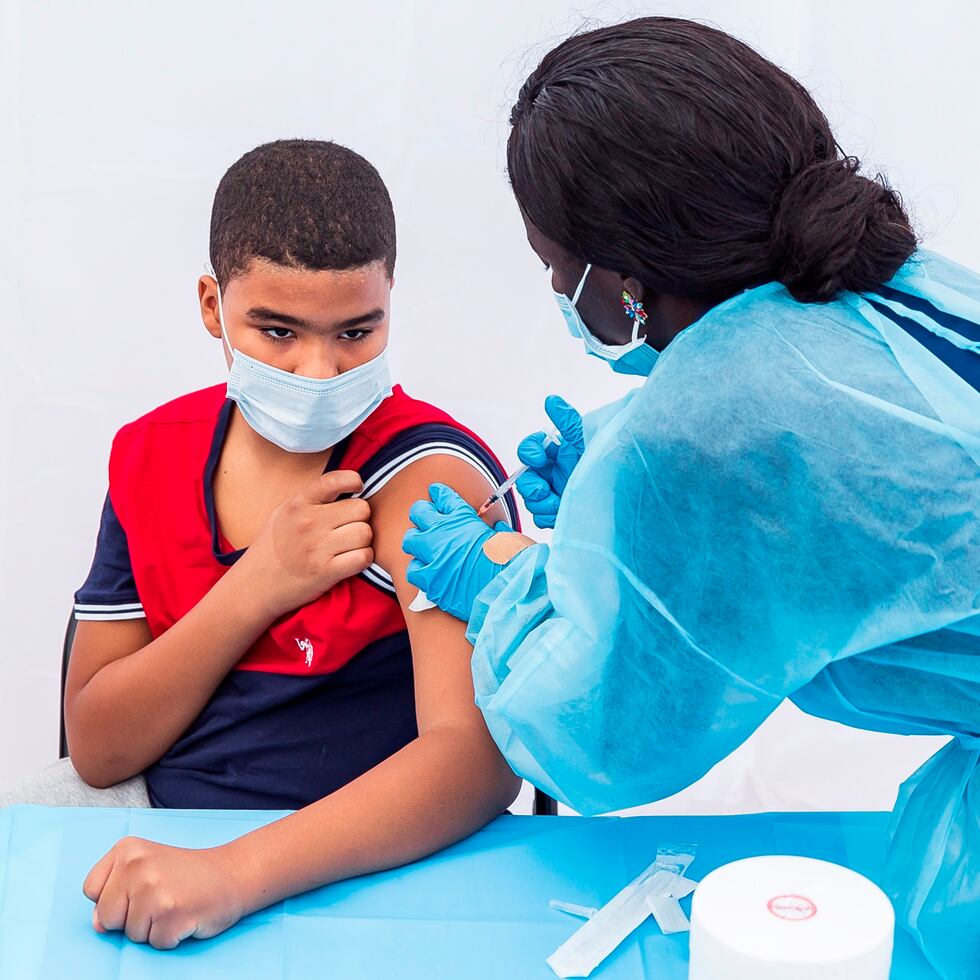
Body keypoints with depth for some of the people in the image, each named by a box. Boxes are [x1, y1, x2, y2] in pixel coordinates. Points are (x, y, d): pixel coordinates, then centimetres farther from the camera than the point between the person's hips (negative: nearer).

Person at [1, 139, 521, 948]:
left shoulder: (431, 478, -13)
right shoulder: (152, 456, 3)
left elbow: (477, 757, -26)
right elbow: (98, 750, 0)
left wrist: (232, 873, -38)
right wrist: (256, 587, -15)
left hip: (340, 867, -5)